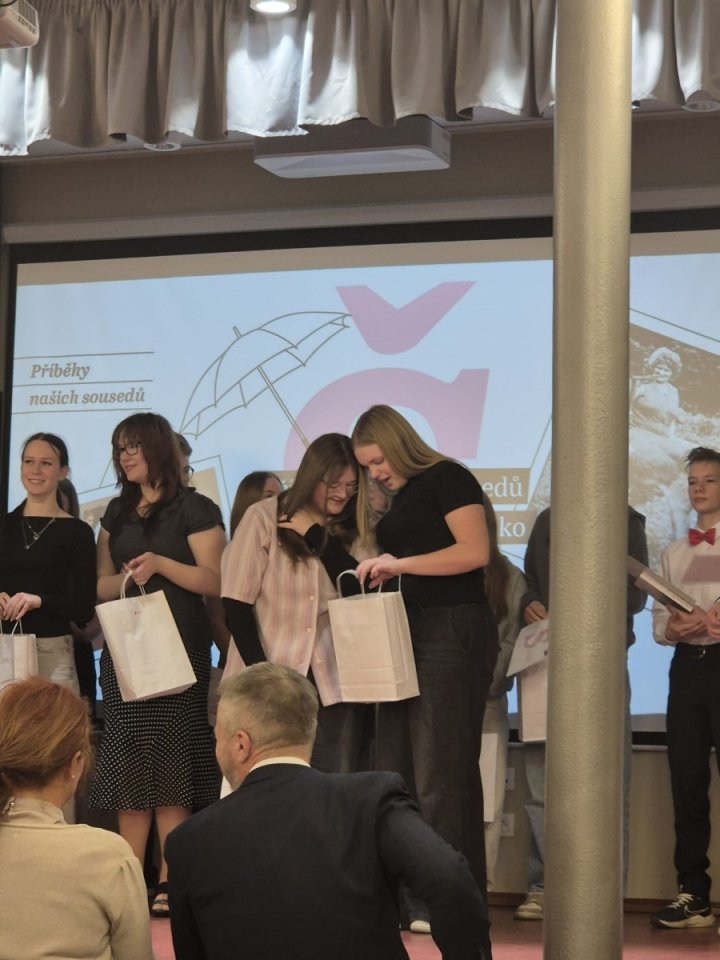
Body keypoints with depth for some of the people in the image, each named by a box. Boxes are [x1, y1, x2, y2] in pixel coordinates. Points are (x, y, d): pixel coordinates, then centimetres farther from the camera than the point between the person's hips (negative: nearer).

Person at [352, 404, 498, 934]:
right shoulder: (402, 498, 20)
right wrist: (384, 574, 5)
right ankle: (409, 895, 5)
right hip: (410, 633, 9)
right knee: (397, 770, 3)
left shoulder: (447, 479, -5)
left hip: (453, 631, -9)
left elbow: (475, 551, -17)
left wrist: (400, 563, -16)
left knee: (442, 770, -9)